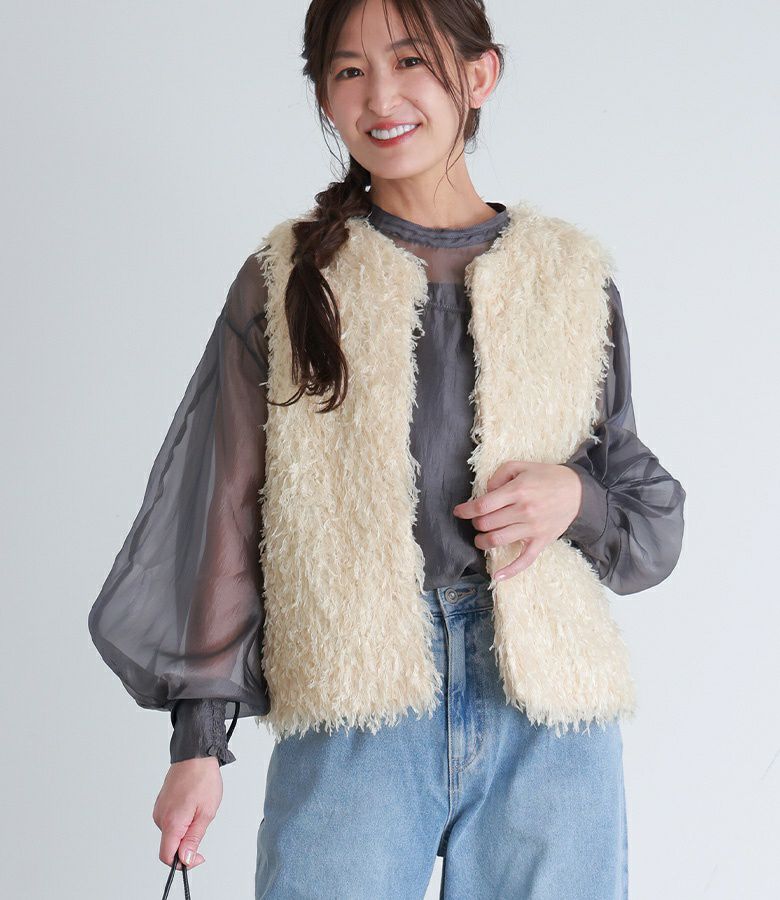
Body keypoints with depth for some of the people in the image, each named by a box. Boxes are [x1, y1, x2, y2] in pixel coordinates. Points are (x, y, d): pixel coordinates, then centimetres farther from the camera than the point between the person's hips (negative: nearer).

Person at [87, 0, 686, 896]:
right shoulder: (287, 282, 5)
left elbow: (653, 526, 13)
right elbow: (225, 518, 5)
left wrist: (575, 496, -9)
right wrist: (198, 737, 1)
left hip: (546, 721, 2)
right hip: (351, 715, -1)